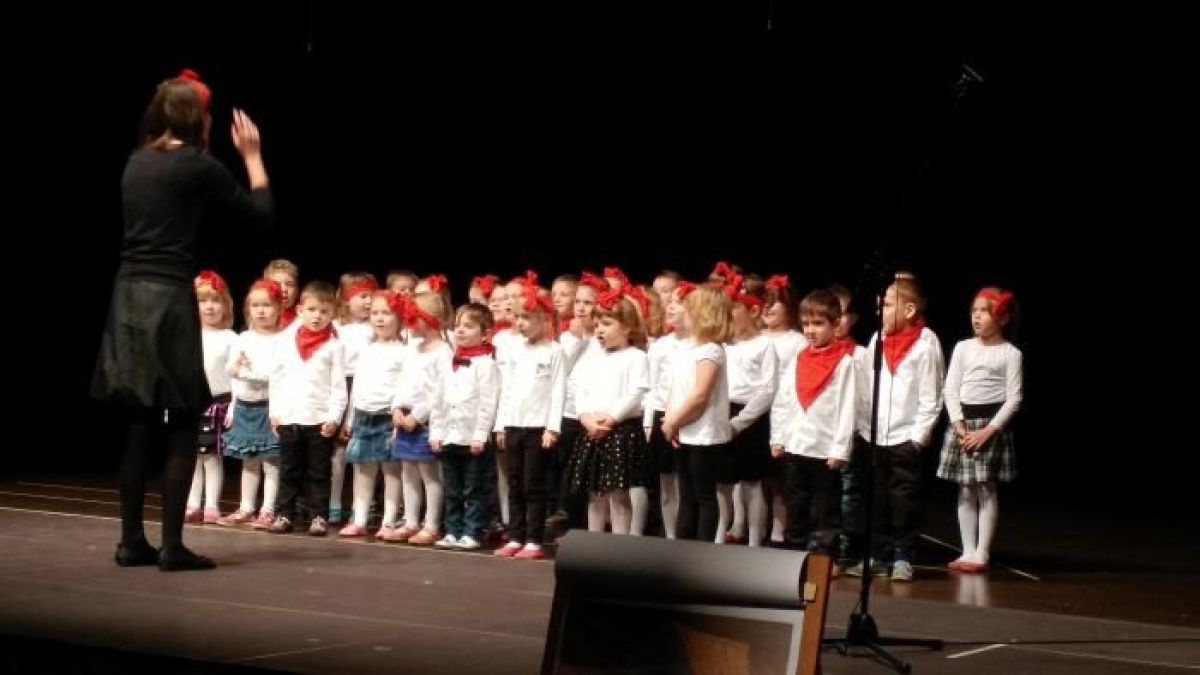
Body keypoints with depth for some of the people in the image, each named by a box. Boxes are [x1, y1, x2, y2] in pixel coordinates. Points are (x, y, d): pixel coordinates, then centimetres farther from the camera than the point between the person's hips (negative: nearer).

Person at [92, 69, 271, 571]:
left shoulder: (137, 162, 13)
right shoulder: (196, 165, -7)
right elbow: (260, 211, 1)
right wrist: (252, 156, 13)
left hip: (129, 298, 7)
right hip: (168, 300, -7)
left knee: (140, 428, 11)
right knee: (183, 429, 0)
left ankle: (132, 542, 13)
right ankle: (171, 546, -1)